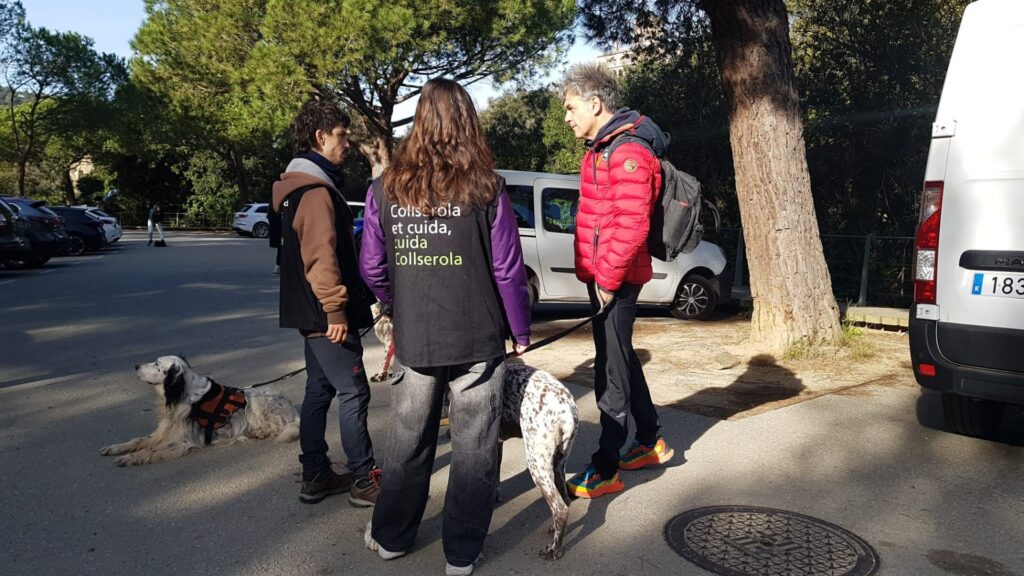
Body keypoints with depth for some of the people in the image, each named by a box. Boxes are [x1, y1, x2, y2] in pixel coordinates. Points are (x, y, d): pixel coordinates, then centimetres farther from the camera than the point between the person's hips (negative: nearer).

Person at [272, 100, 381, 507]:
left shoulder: (300, 189, 17)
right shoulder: (316, 191, -16)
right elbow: (321, 257, -25)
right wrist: (336, 309, -21)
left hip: (311, 315, 11)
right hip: (326, 316, -11)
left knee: (319, 392, 14)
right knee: (354, 393, -4)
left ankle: (315, 476, 22)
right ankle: (364, 480, 4)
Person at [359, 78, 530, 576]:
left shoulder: (385, 189, -2)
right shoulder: (485, 189, -9)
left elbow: (371, 269, 2)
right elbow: (508, 271, -7)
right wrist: (520, 333, 5)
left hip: (413, 341, 2)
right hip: (478, 340, -2)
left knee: (408, 441, 18)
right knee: (473, 447, 11)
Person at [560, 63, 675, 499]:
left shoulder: (628, 153, -17)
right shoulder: (601, 148, 15)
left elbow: (631, 228, -24)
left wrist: (607, 278, -18)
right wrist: (597, 274, 16)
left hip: (615, 279, -10)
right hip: (602, 274, 10)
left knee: (611, 370, -4)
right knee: (622, 359, 19)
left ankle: (605, 470, 6)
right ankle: (650, 441, 34)